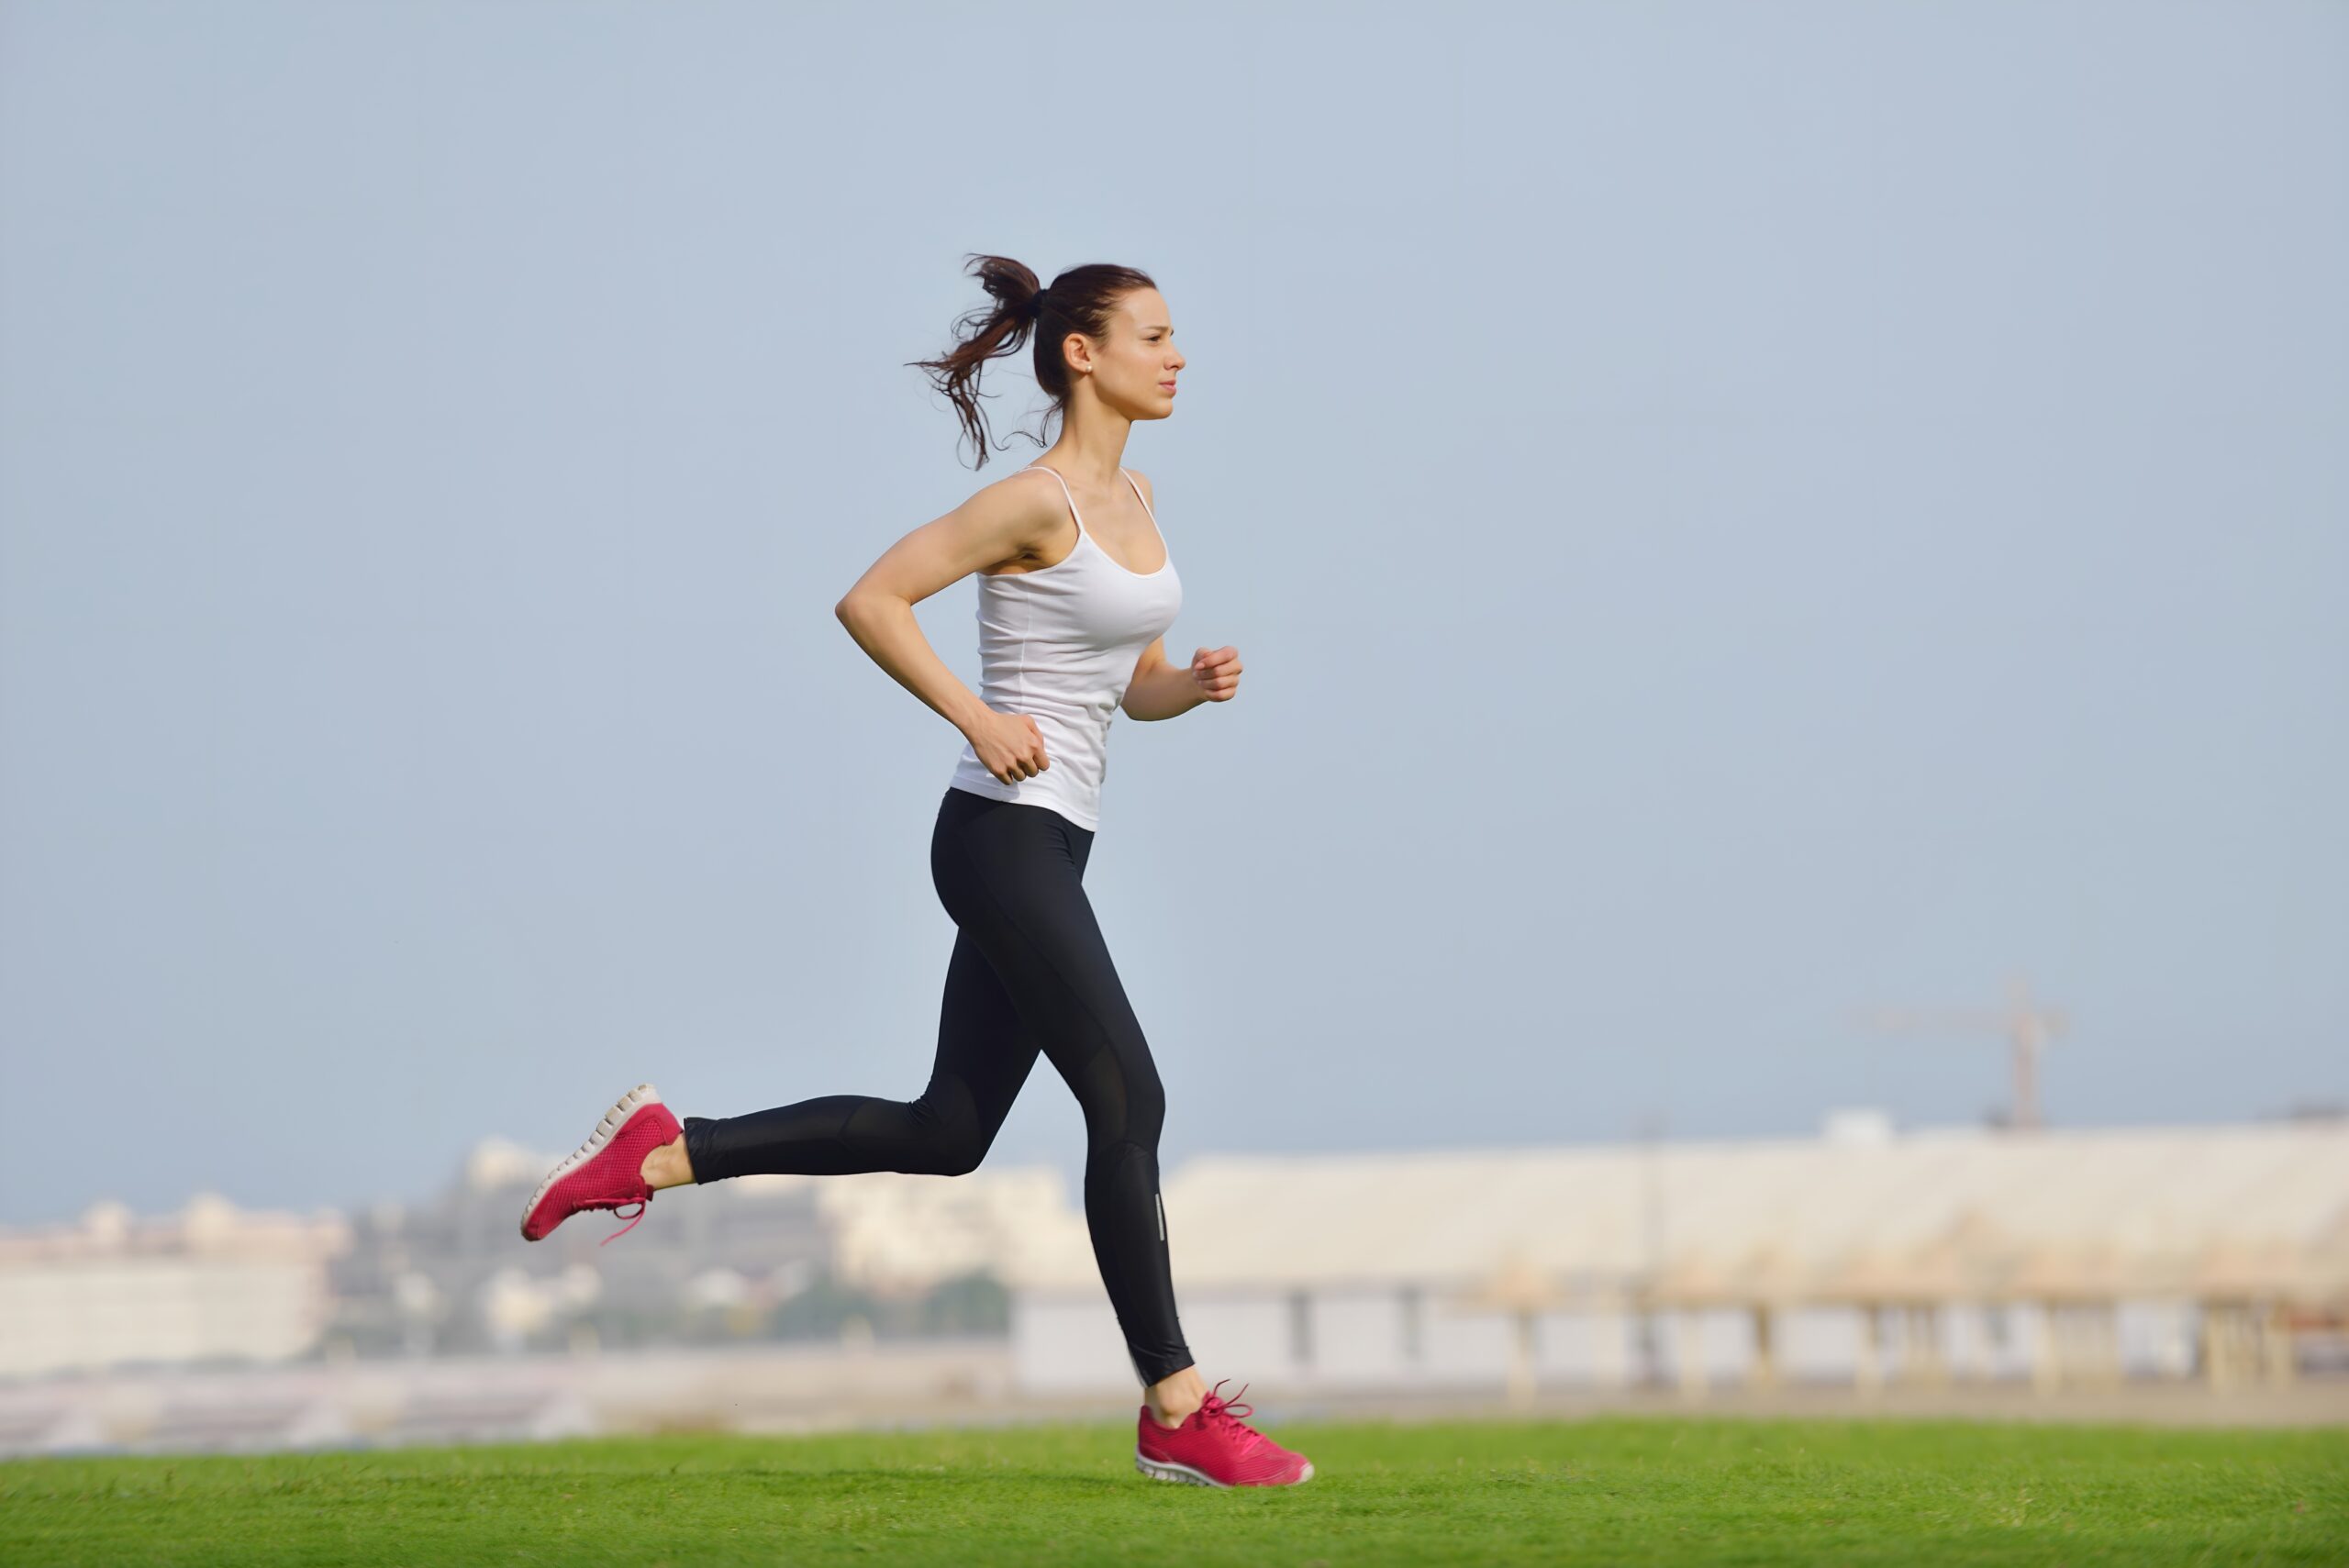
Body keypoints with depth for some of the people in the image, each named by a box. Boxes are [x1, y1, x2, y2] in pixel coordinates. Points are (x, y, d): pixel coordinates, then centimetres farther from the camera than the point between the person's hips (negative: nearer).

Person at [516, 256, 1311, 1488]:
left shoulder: (1131, 497, 15)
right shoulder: (1035, 502, -12)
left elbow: (1137, 687, 21)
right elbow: (870, 600, -15)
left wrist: (1195, 681, 0)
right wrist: (978, 718, -18)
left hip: (1047, 845, 10)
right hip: (1004, 837, -10)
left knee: (946, 1132, 11)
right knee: (1127, 1104, -8)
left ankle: (662, 1154, 16)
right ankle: (1177, 1412, -2)